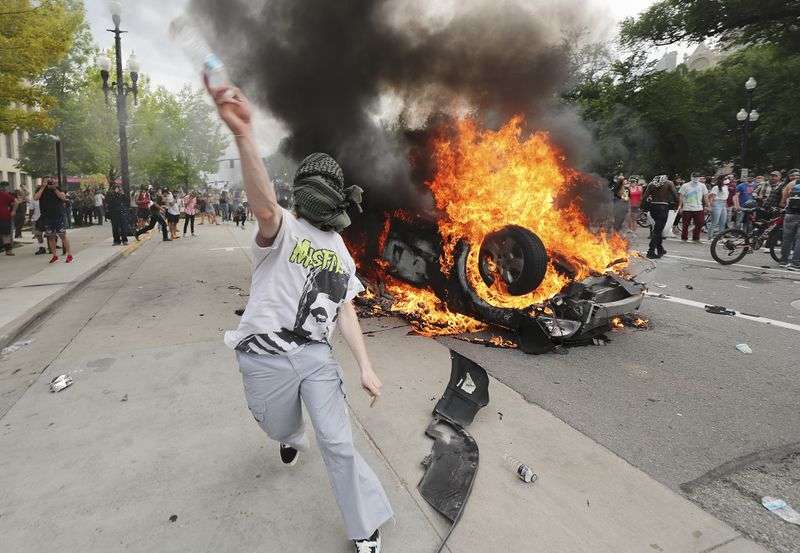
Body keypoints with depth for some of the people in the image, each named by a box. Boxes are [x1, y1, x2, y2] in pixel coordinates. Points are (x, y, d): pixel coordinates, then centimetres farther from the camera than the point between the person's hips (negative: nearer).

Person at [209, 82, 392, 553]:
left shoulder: (341, 252, 10)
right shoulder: (282, 228, -10)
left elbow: (346, 312, 11)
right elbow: (264, 203, -36)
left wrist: (367, 367, 3)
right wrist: (244, 134, -55)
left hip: (317, 355, 3)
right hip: (267, 356, -3)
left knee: (338, 441, -2)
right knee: (280, 428, 20)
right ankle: (294, 440, 61)